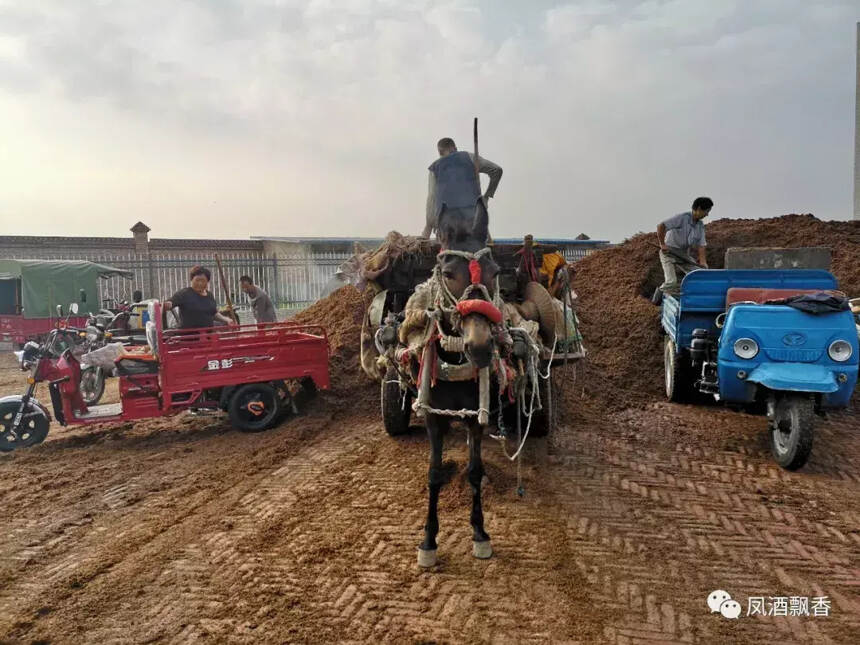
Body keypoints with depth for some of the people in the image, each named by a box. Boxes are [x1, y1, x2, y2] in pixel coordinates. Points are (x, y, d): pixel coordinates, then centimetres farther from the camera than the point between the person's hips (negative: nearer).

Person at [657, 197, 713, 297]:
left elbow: (700, 246, 3)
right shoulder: (682, 218, -16)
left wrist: (703, 262, -11)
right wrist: (662, 244, -19)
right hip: (669, 253, -7)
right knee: (672, 282, -18)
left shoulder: (700, 226, 7)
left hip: (684, 255, 7)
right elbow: (660, 226, -22)